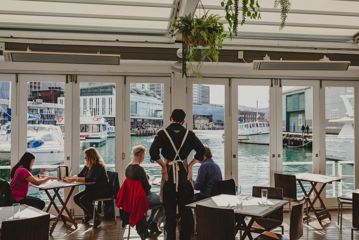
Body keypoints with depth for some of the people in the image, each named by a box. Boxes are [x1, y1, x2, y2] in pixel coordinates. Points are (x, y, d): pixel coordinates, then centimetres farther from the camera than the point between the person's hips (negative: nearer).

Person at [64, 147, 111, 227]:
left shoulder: (98, 166, -19)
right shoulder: (87, 166, 7)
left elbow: (90, 179, -28)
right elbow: (79, 175, 11)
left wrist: (75, 179, -26)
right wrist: (70, 178, -7)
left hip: (102, 190, -9)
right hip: (92, 189, 9)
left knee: (83, 200, -23)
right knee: (76, 198, 1)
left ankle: (96, 218, -7)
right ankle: (88, 214, 24)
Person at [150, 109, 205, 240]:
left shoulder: (163, 133, -2)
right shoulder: (189, 134, 3)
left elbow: (153, 152, -15)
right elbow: (201, 151, -6)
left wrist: (163, 165, -5)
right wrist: (190, 164, -1)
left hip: (169, 173, -1)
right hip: (184, 172, 1)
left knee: (169, 210, 8)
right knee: (186, 209, 11)